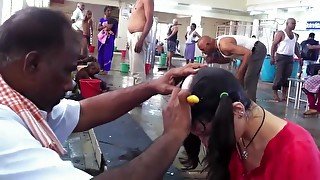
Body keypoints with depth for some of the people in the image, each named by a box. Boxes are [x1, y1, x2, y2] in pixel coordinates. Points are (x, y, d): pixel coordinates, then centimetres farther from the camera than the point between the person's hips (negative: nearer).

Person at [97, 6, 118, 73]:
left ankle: (106, 69, -2)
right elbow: (98, 28, 2)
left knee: (107, 54, -6)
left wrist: (103, 26, -1)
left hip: (109, 39, -4)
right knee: (100, 53, 6)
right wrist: (106, 26, -11)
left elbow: (109, 27, -12)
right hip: (102, 38, 4)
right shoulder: (101, 20, 12)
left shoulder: (113, 20, 1)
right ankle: (100, 68, 15)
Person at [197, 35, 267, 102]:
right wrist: (215, 60, -5)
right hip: (251, 50, 10)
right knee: (240, 79, 13)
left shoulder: (224, 45, -30)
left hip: (258, 50, -10)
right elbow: (229, 58, 13)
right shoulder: (217, 44, 0)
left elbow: (248, 53, -33)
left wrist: (240, 73, -31)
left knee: (249, 80, -10)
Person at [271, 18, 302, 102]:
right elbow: (274, 45, -8)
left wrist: (299, 57, 16)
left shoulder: (294, 35, 16)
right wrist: (272, 57, -15)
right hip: (281, 57, -6)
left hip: (290, 58, 6)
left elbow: (295, 48, 23)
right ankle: (275, 93, 3)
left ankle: (284, 94, 9)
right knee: (279, 76, -6)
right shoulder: (281, 33, -5)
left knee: (287, 76, 4)